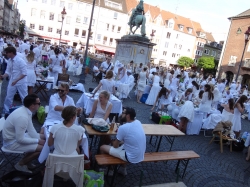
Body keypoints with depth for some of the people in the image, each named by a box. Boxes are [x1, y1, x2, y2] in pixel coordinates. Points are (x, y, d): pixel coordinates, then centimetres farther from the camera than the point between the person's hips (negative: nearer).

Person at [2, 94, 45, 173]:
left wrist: (39, 139, -3)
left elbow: (30, 129, 5)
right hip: (12, 142, -9)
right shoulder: (22, 117, -34)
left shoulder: (26, 111, -5)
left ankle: (26, 161, 19)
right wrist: (38, 141, -19)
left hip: (18, 135, 9)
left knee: (43, 137, 11)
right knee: (42, 148, -17)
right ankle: (21, 164, 6)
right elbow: (20, 139, -28)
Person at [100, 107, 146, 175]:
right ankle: (123, 168, 32)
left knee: (102, 147, 4)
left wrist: (114, 142, 11)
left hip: (131, 158, -7)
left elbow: (115, 146, -10)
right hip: (140, 156, 7)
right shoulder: (138, 122, -2)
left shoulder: (123, 127, -24)